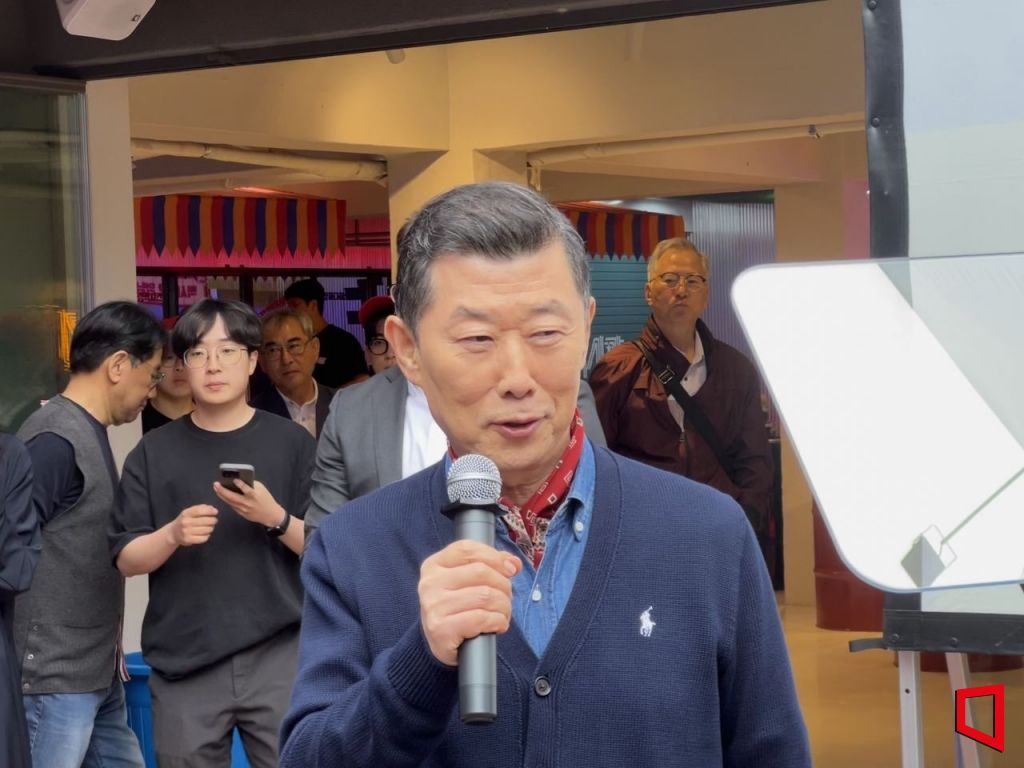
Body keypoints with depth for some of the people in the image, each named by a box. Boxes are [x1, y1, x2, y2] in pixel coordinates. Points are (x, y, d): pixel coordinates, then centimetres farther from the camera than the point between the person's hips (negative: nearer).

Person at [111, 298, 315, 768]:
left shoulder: (291, 443, 4)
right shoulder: (154, 452, 7)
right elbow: (126, 560, 4)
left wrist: (276, 519, -15)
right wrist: (172, 535, -15)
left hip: (278, 657, -1)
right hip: (183, 663, 1)